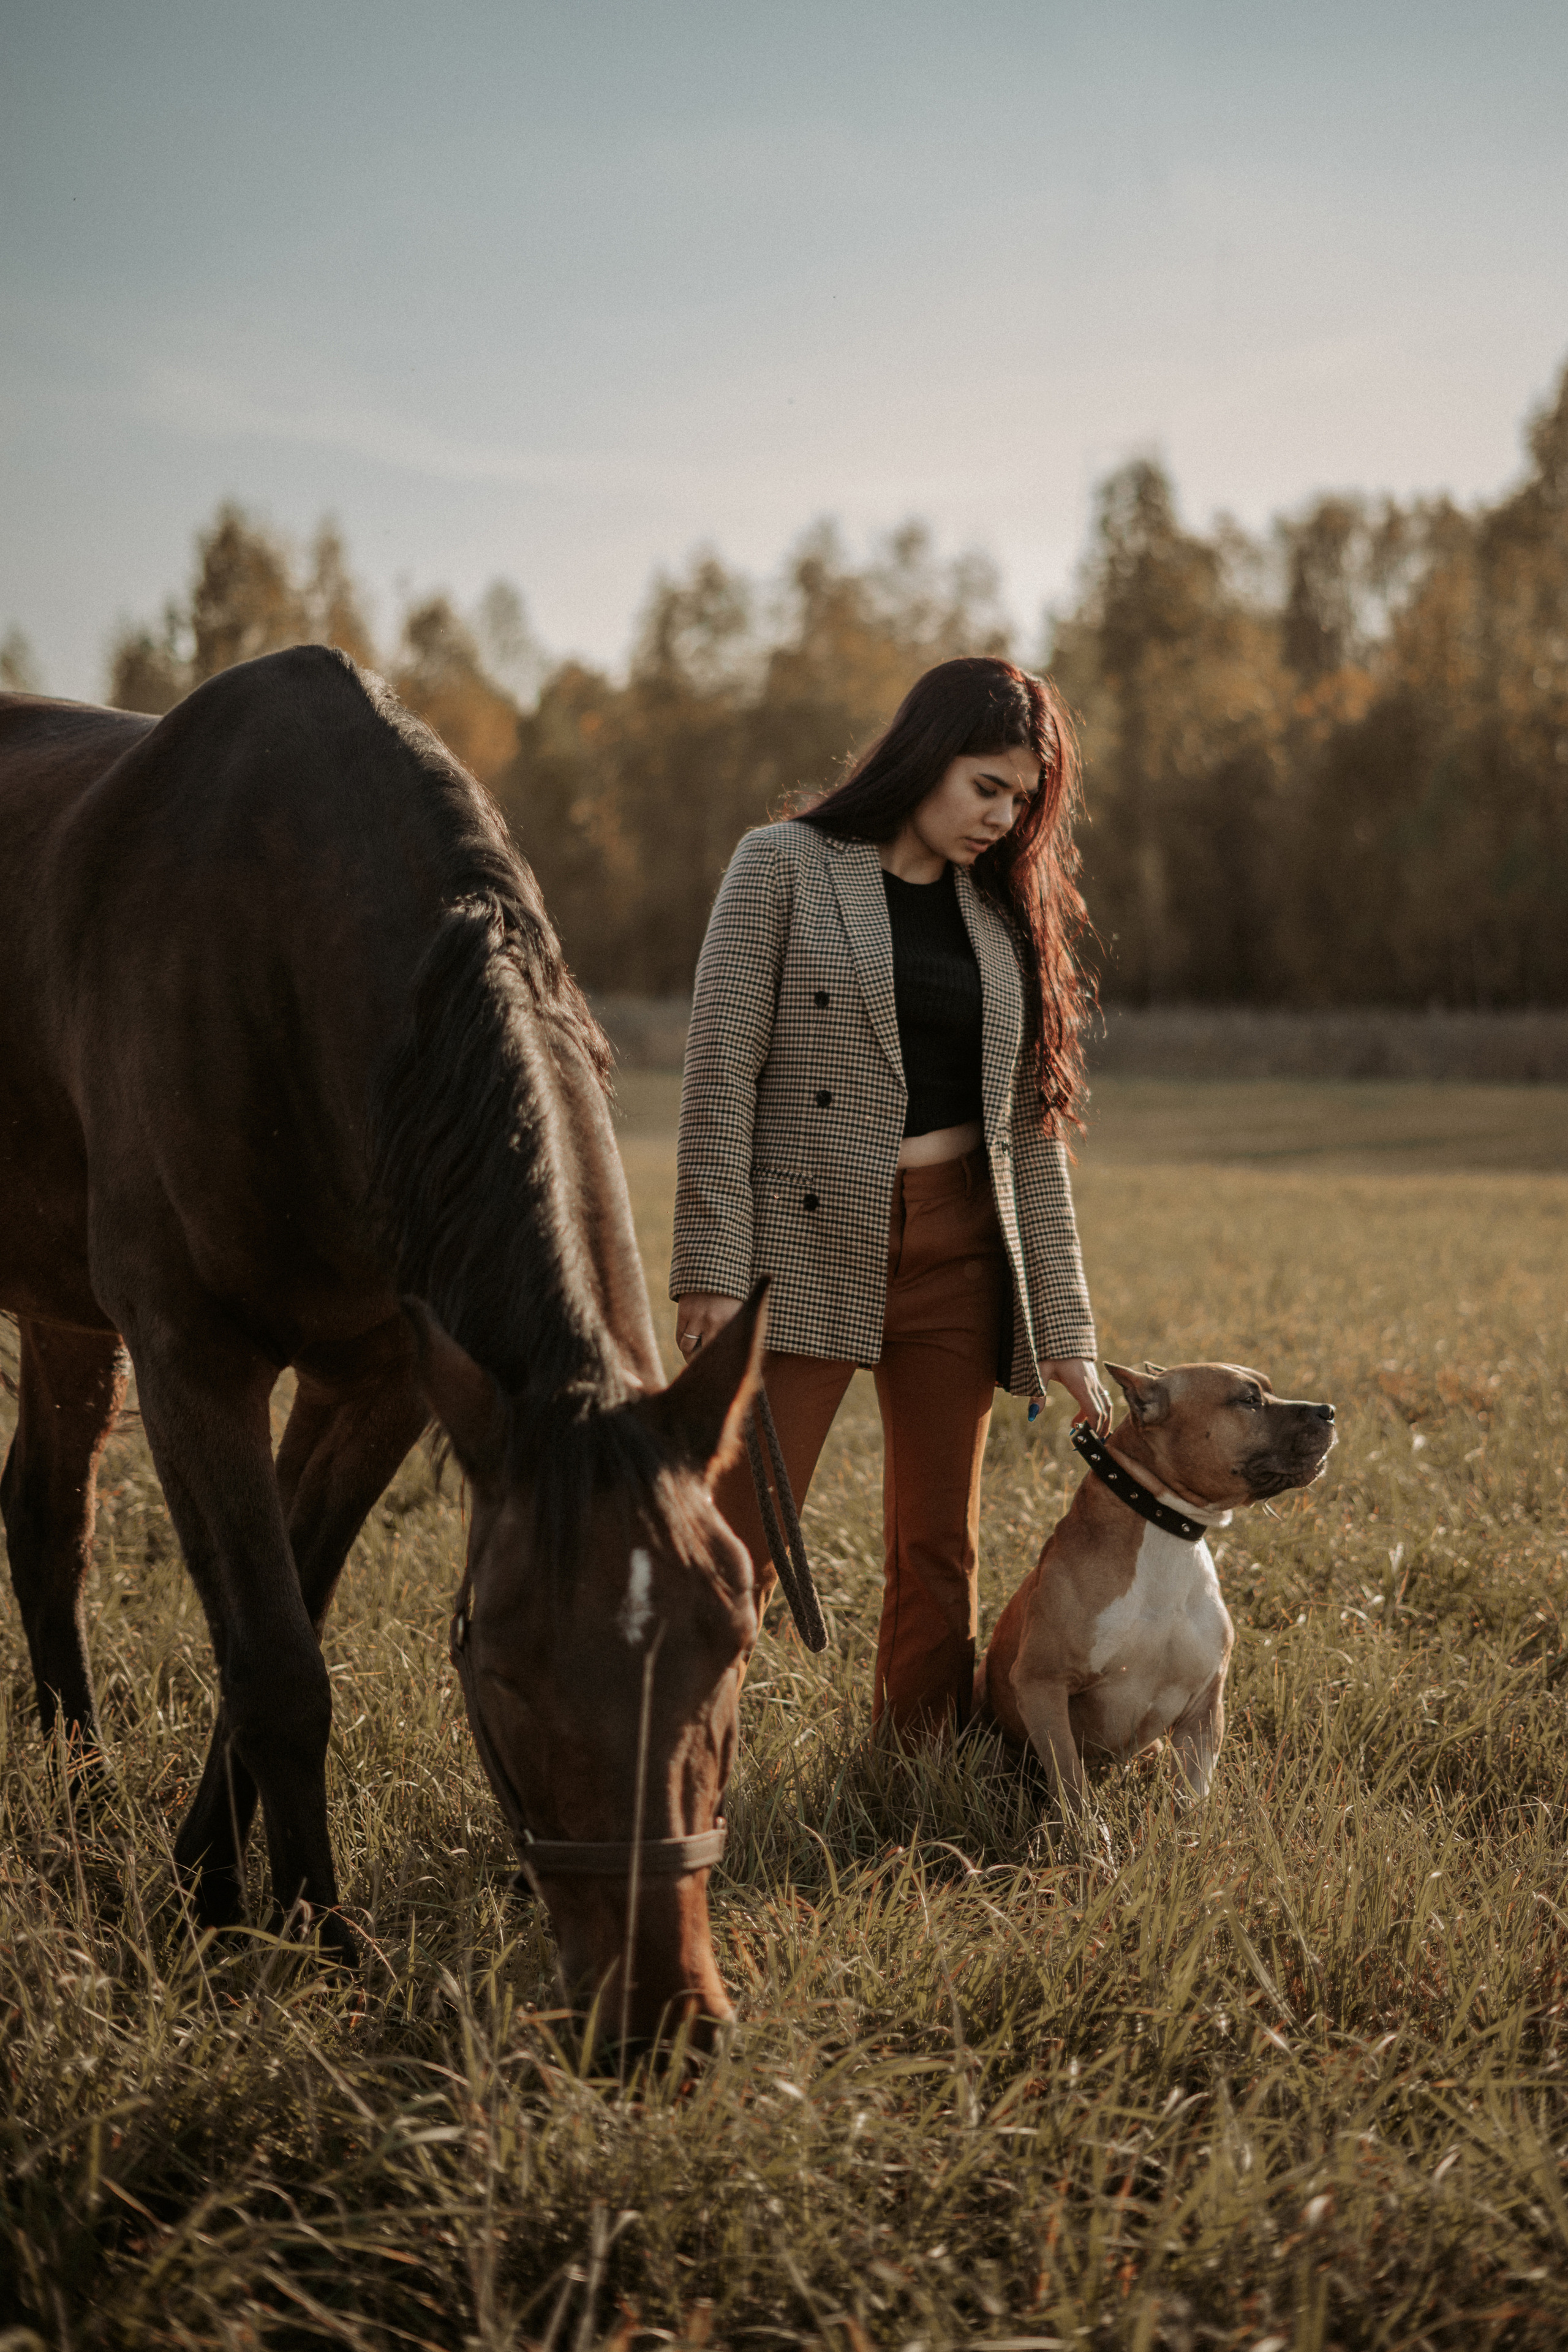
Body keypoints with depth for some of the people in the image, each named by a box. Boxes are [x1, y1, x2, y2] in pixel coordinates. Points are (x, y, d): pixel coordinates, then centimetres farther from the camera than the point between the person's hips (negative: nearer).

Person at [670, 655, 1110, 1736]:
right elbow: (722, 1070, -7)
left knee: (940, 1551, 8)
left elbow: (1031, 1131, 11)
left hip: (958, 1252, 5)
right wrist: (711, 1270, -15)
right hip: (808, 1248, -5)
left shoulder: (1001, 915, 12)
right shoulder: (784, 867, 0)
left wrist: (1063, 1328, 5)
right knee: (737, 1545, -8)